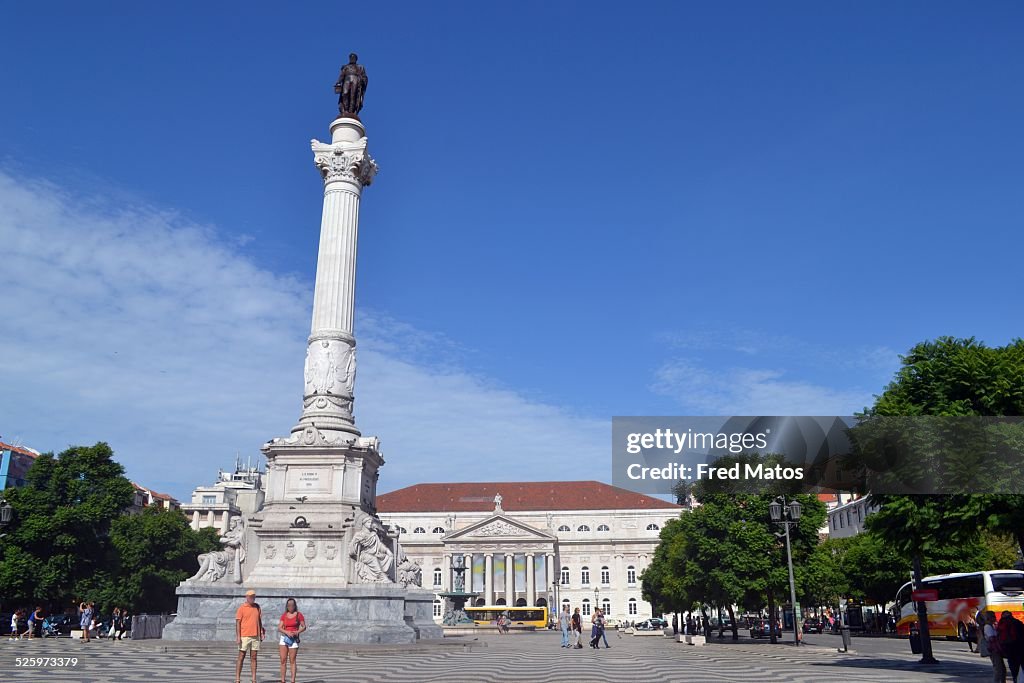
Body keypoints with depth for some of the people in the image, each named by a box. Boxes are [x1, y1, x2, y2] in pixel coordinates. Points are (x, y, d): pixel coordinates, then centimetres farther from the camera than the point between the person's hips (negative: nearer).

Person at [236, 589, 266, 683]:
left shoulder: (257, 607, 10)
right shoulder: (242, 608, -4)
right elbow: (238, 622, -6)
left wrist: (261, 632, 8)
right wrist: (238, 636, -13)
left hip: (255, 636, 4)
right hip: (245, 636, -4)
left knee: (253, 658, 6)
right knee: (241, 657, 1)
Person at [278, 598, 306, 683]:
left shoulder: (299, 614, -1)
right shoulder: (284, 615, 7)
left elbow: (304, 627, 0)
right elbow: (279, 628, 1)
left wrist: (297, 632, -18)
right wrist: (287, 632, -16)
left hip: (294, 639, -3)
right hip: (284, 638, 3)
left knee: (292, 661, -3)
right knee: (283, 661, 0)